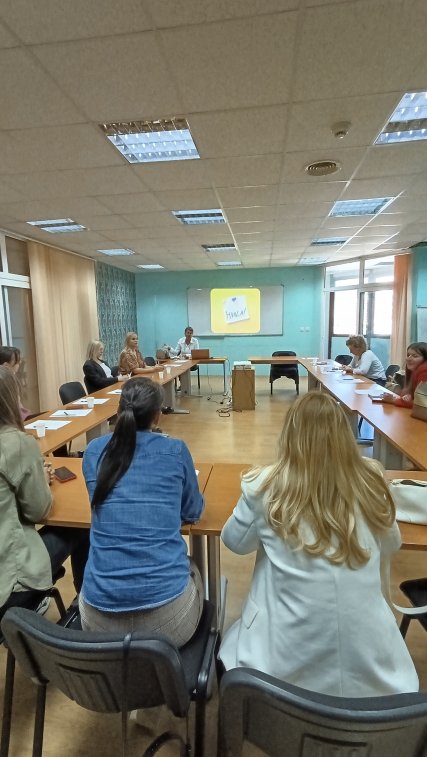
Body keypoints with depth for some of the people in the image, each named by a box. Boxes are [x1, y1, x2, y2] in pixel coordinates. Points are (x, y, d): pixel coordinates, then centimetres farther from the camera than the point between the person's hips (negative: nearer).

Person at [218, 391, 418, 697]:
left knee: (234, 642, 28)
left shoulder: (265, 487, -18)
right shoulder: (372, 482, -11)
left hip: (287, 660, -1)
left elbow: (235, 542, 1)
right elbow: (391, 545, 8)